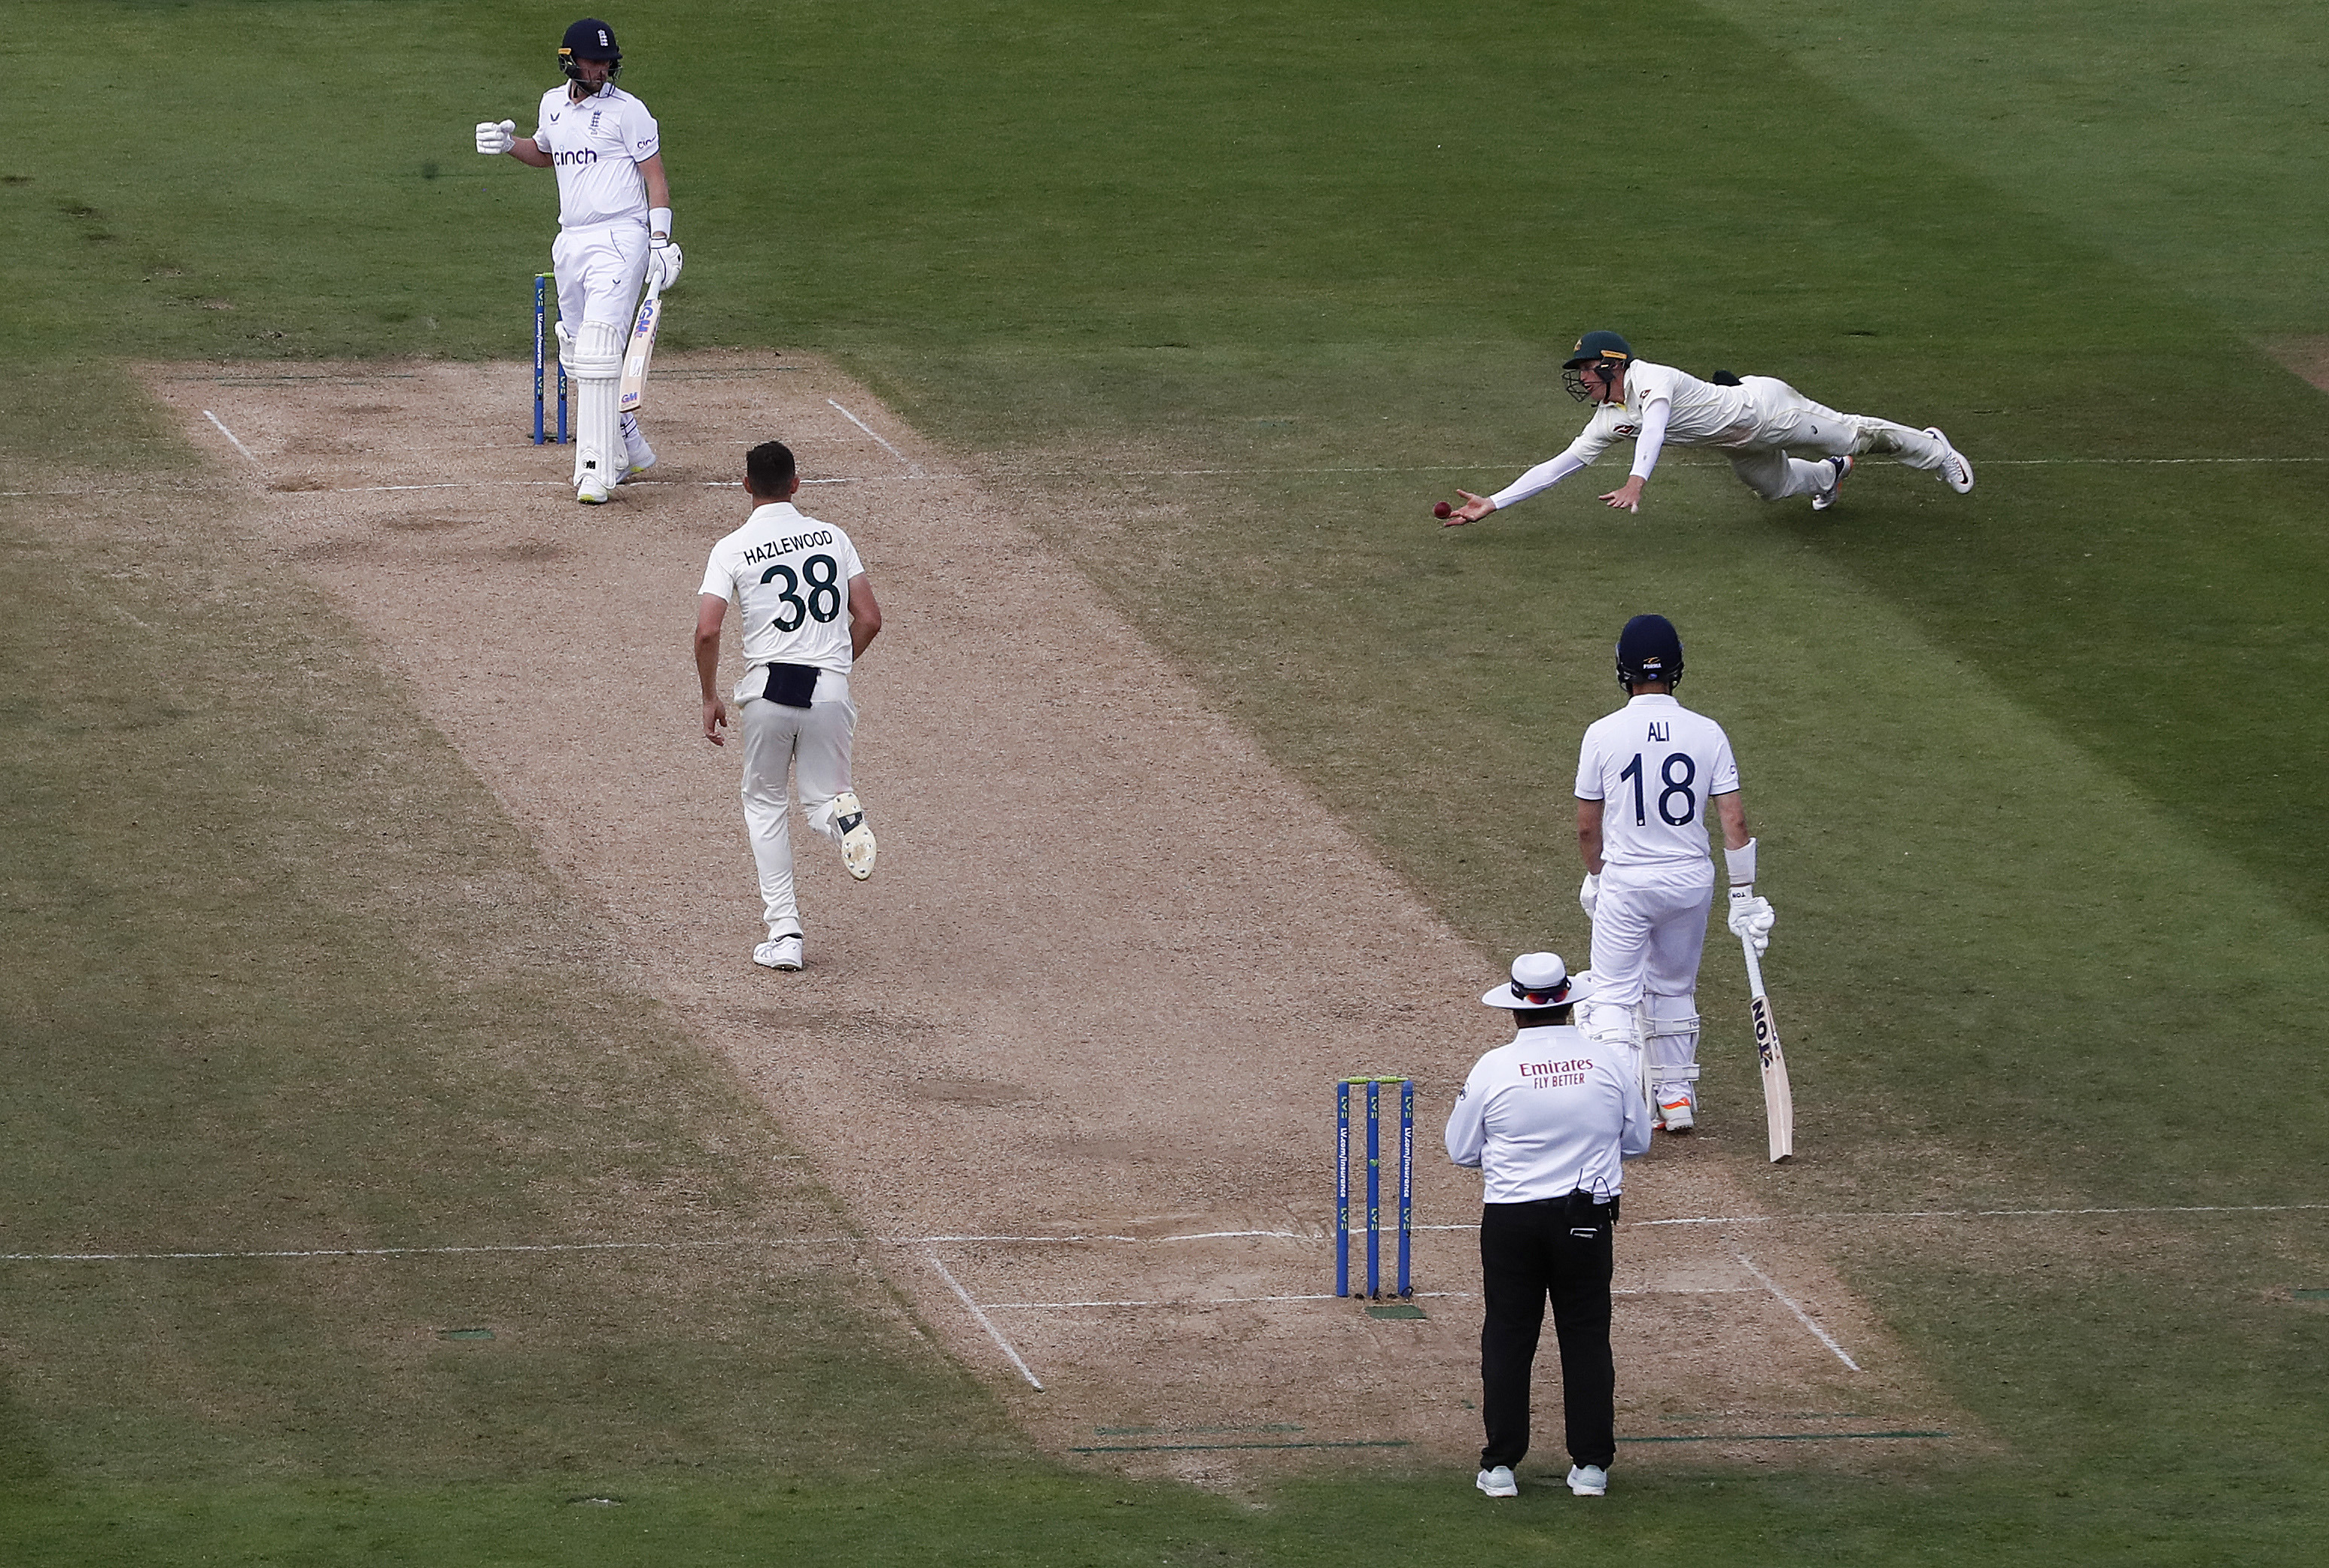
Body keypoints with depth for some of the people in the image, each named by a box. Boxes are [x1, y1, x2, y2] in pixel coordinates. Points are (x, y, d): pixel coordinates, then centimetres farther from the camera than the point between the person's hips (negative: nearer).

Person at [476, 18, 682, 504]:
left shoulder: (627, 111, -6)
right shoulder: (553, 105, 13)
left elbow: (655, 175, -6)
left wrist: (661, 241, -15)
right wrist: (509, 144, 12)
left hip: (619, 239, -7)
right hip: (571, 242, 7)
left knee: (598, 351, -18)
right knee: (577, 352, 12)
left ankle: (597, 469, -21)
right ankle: (629, 449, 28)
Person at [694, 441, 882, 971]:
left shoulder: (732, 549, -1)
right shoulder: (832, 538, 8)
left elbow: (707, 631, -11)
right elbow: (869, 619, 6)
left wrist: (710, 698, 2)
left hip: (769, 688, -2)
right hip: (830, 687, 2)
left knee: (765, 804, 17)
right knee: (819, 802, 16)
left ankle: (784, 935, 8)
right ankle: (842, 815, -25)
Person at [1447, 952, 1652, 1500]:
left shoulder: (1494, 1069, -9)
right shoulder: (1612, 1060, -5)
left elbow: (1461, 1151, 1)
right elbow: (1636, 1140, 6)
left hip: (1511, 1220, -1)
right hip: (1588, 1217, 1)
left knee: (1507, 1337, 8)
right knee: (1587, 1337, 10)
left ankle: (1500, 1465, 9)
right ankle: (1591, 1465, 11)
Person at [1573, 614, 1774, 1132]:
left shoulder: (1604, 734, -10)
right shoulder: (1707, 734, -6)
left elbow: (1587, 827, -1)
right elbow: (1734, 822, -8)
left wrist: (1597, 877, 17)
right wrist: (1743, 898, -2)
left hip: (1626, 881, -3)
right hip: (1691, 878, 3)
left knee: (1614, 995, 2)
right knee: (1674, 989, 21)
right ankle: (1677, 1097, 28)